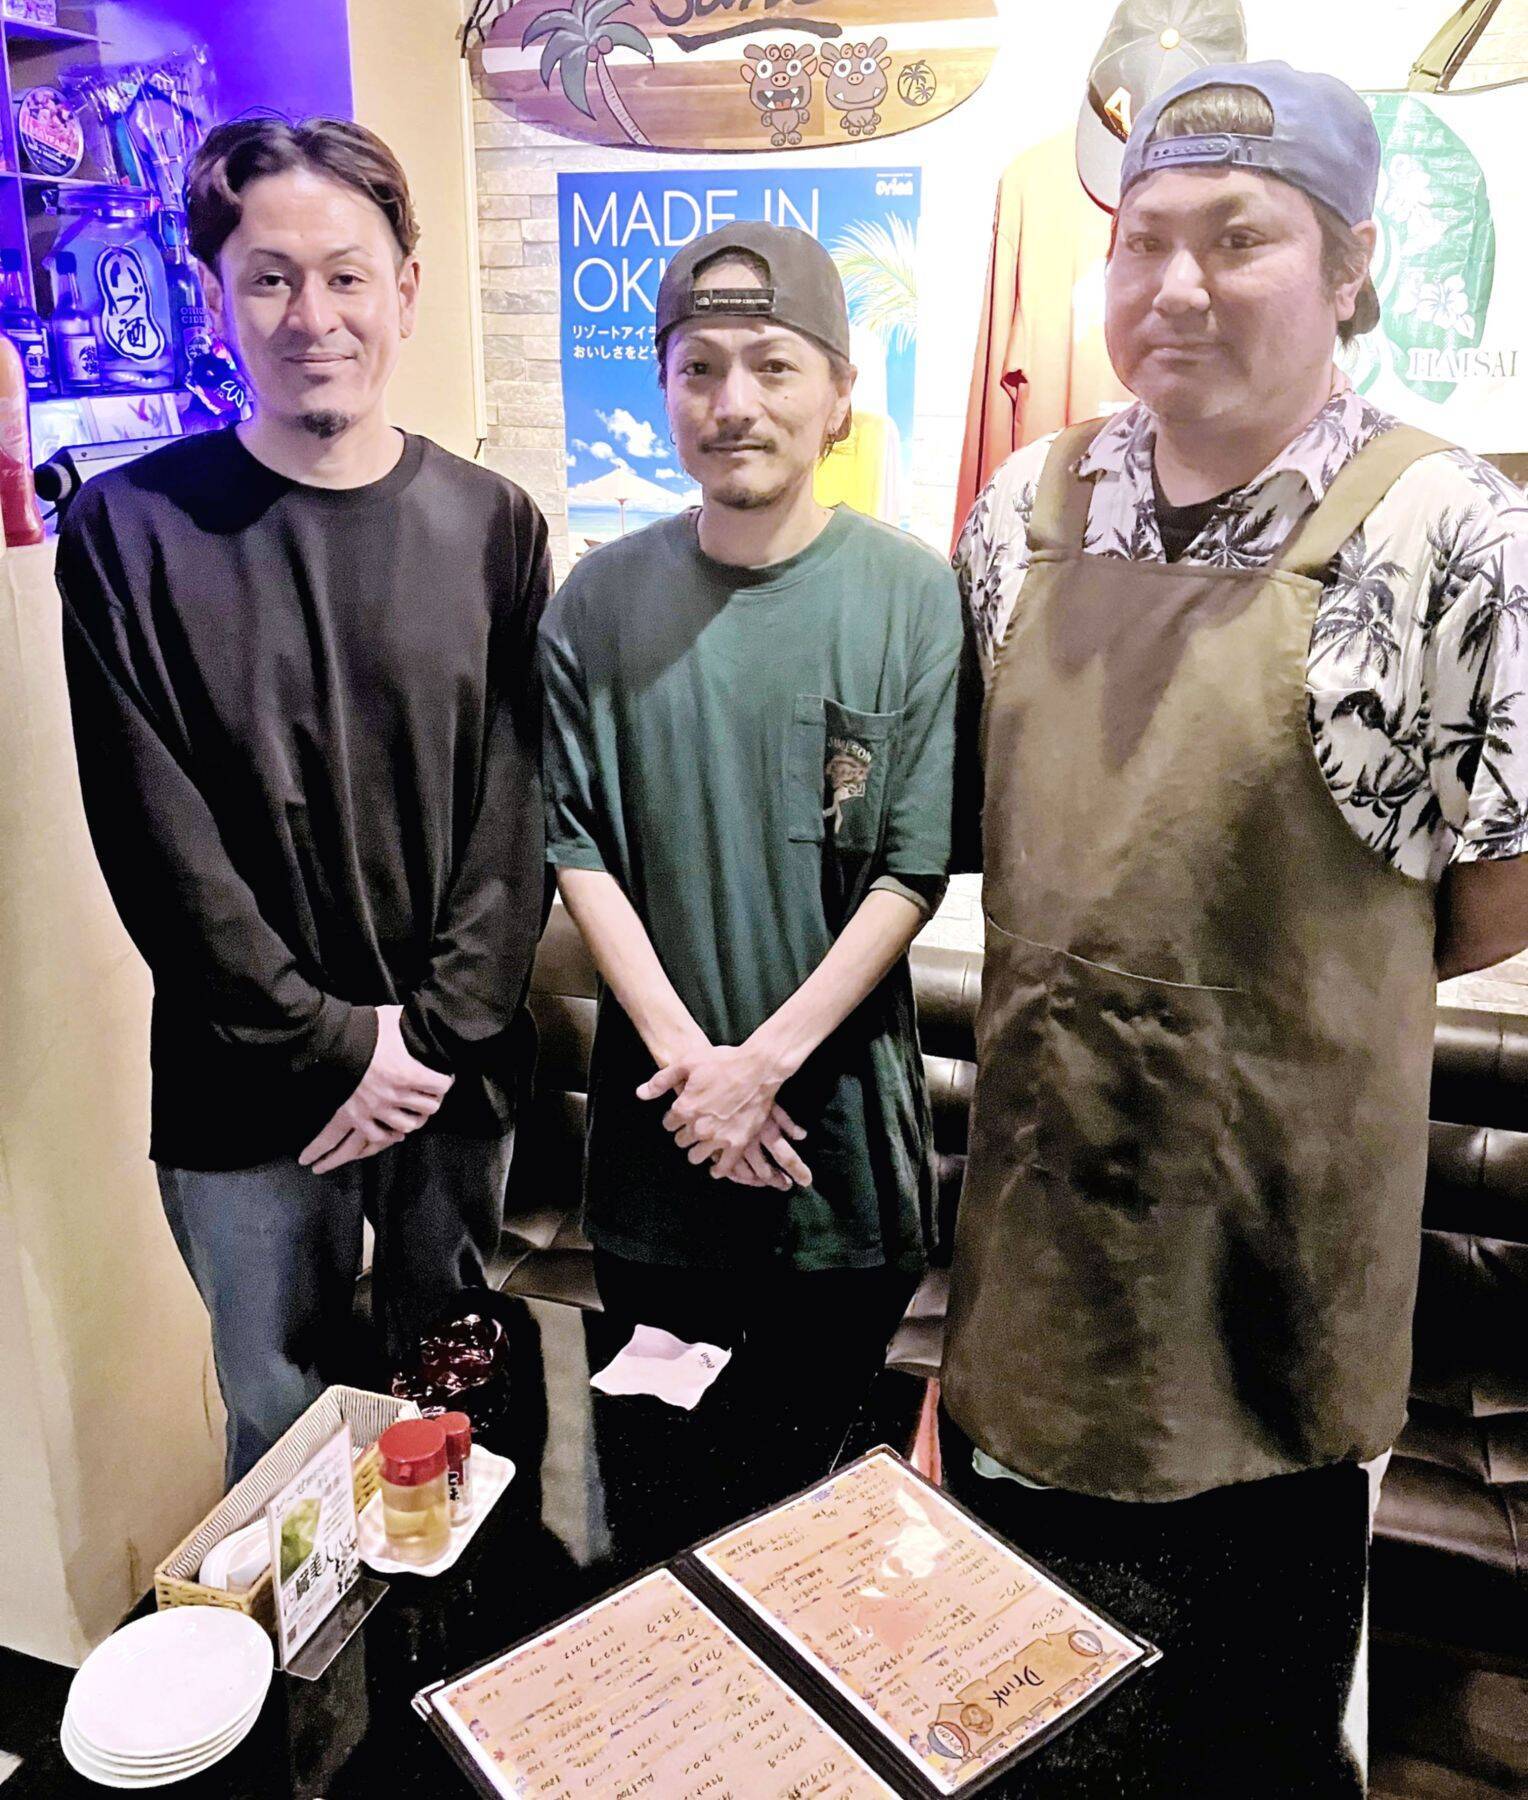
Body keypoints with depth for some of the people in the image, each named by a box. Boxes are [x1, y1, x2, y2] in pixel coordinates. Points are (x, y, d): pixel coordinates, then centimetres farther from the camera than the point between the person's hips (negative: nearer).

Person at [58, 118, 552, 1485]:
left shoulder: (493, 527, 0)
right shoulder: (130, 532, -5)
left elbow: (515, 816, -2)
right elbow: (161, 848, -8)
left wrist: (428, 1039, -9)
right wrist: (335, 1043, -11)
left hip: (457, 1072, 2)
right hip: (246, 1089, -1)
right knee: (281, 1418, 13)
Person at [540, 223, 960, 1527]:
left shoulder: (913, 594, -8)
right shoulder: (601, 600, -2)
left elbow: (915, 871, -9)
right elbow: (578, 847, -3)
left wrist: (768, 1056, -13)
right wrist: (686, 1054, -11)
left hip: (845, 1109, -1)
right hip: (658, 1120, 2)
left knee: (816, 1455, 17)